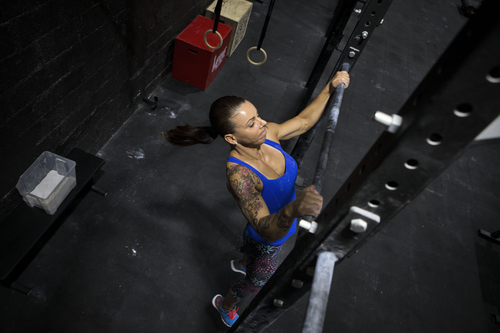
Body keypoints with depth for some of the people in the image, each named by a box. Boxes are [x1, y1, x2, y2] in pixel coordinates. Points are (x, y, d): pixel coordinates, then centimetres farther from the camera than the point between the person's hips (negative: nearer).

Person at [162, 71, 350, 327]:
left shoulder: (266, 135, -21)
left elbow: (303, 121, -4)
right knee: (257, 282, 25)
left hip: (283, 223, 7)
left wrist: (330, 89, -12)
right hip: (266, 240, -6)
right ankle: (225, 305, 59)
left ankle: (241, 264, 76)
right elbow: (267, 230, -50)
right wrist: (294, 209, -70)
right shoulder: (238, 174, -42)